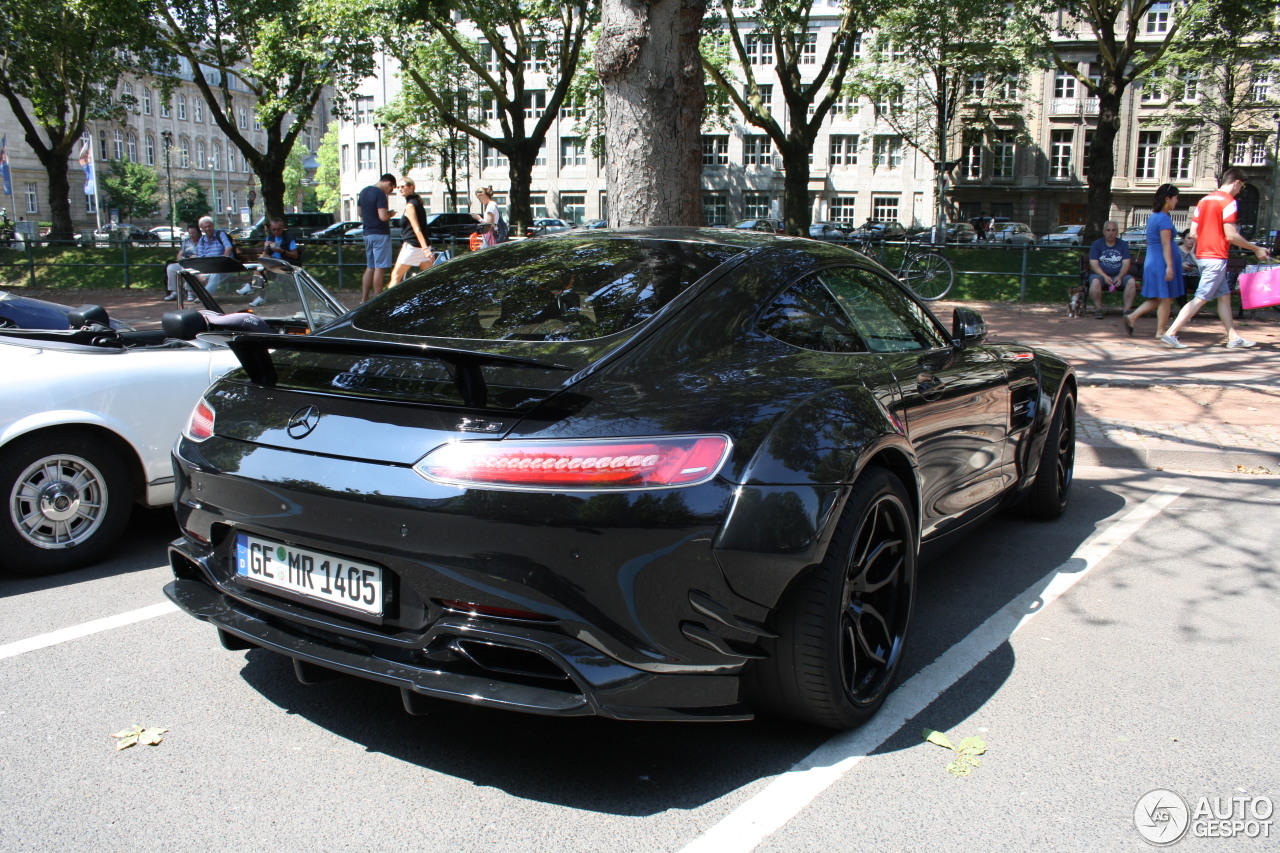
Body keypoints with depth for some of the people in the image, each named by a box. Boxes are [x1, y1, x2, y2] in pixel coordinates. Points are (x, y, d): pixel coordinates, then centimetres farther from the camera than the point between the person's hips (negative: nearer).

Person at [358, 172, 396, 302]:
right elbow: (383, 217, -22)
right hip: (380, 234, -8)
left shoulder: (363, 192, 13)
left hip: (368, 233, 8)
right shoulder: (380, 194, -15)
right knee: (379, 268, -5)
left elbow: (360, 212, 22)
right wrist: (390, 214, -4)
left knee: (370, 267, 13)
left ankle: (364, 299, 13)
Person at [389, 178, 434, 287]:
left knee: (396, 276, -1)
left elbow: (417, 229, -19)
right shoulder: (418, 202, 16)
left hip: (412, 246, -9)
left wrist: (425, 249, -25)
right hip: (422, 246, 9)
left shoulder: (410, 205, -10)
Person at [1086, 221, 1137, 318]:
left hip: (1119, 275, 2)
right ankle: (1098, 309, -26)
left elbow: (1126, 264, 0)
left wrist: (1120, 277, -19)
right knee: (1095, 281, -35)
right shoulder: (1097, 244, 5)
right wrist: (1105, 276, -22)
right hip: (1101, 274, -2)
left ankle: (1127, 310, -24)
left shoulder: (1123, 244, 11)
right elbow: (1094, 264, -6)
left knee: (1131, 281, -27)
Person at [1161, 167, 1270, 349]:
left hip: (1203, 255, 9)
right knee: (1200, 298, -8)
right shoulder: (1228, 201, -11)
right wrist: (1256, 249, -6)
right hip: (1216, 258, -9)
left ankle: (1233, 338, 18)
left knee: (1224, 296, 14)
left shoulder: (1204, 200, 13)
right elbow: (1231, 235, -16)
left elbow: (1193, 234, 10)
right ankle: (1170, 333, -12)